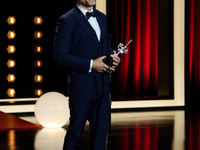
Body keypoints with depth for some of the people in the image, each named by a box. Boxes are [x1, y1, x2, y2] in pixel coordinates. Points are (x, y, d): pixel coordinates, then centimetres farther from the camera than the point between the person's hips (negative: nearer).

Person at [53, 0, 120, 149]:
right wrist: (91, 64, -17)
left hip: (103, 86, 6)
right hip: (82, 86, -6)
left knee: (101, 131, 10)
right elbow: (60, 56, -13)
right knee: (75, 132, 2)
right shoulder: (67, 21, -8)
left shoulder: (103, 18, 14)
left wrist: (112, 57, 1)